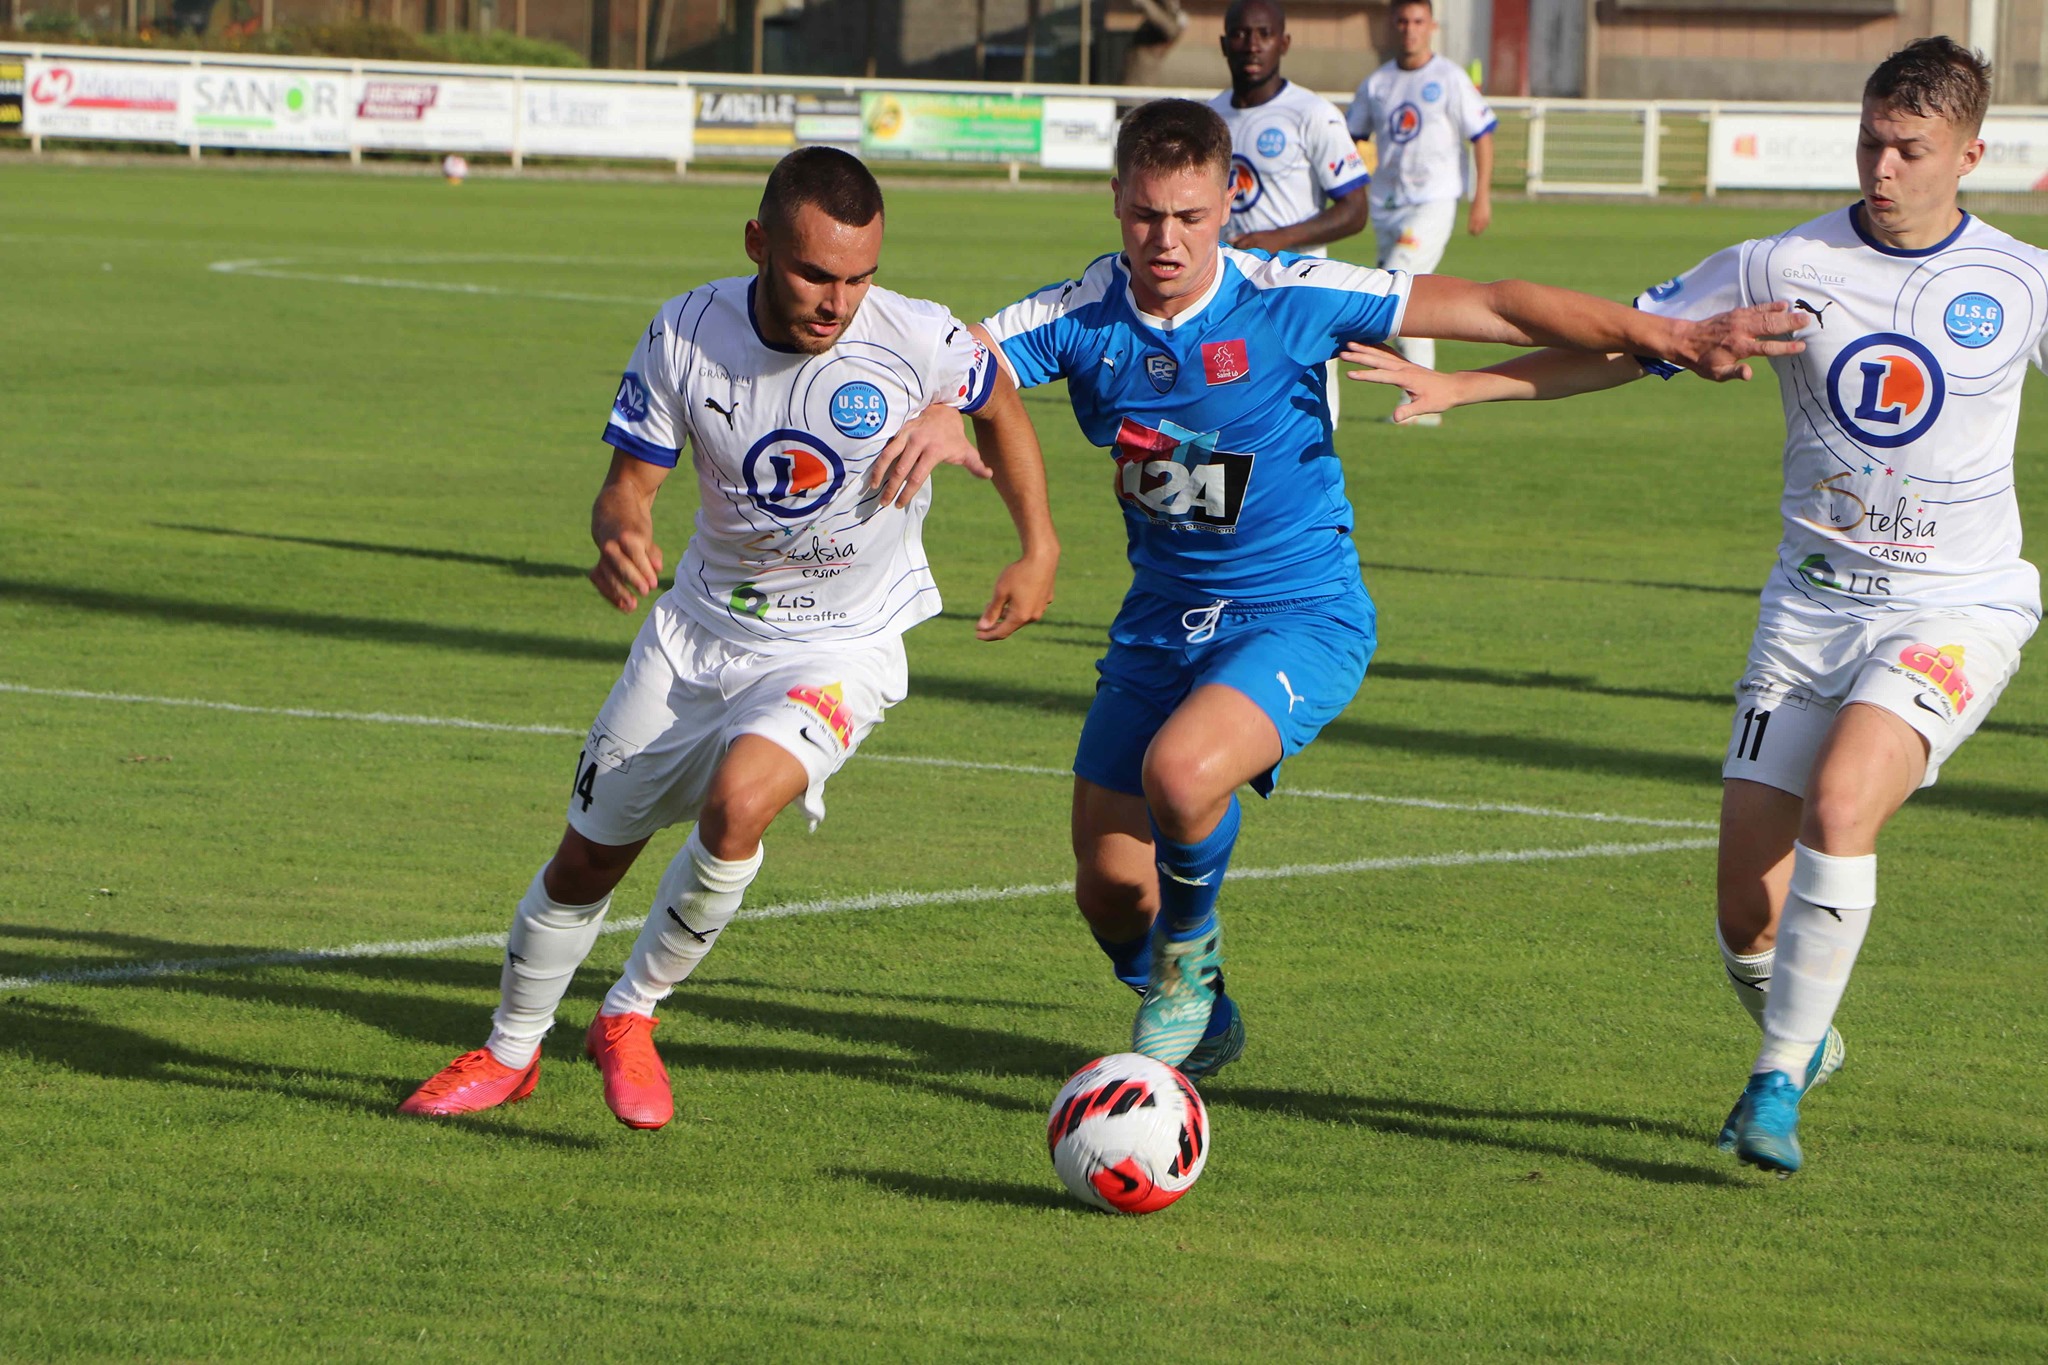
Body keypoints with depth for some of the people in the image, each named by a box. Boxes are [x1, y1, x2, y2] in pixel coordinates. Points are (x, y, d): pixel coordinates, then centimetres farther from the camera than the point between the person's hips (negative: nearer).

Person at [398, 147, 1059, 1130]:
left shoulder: (919, 342, -21)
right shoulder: (686, 336, -17)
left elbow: (999, 405, 3)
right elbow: (628, 482, -8)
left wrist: (1038, 551, 3)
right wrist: (618, 531, -32)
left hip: (838, 649, -3)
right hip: (700, 628, 3)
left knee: (737, 803, -31)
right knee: (588, 858, 11)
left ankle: (630, 1018, -6)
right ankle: (510, 1051, 38)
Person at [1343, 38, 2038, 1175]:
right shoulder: (1784, 268, -1)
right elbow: (1619, 345, 4)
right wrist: (1459, 383, -4)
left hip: (1956, 611, -2)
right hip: (1811, 603, 2)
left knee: (1839, 804, -29)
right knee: (1747, 908, -2)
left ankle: (1779, 1082, -17)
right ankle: (1797, 1042, 32)